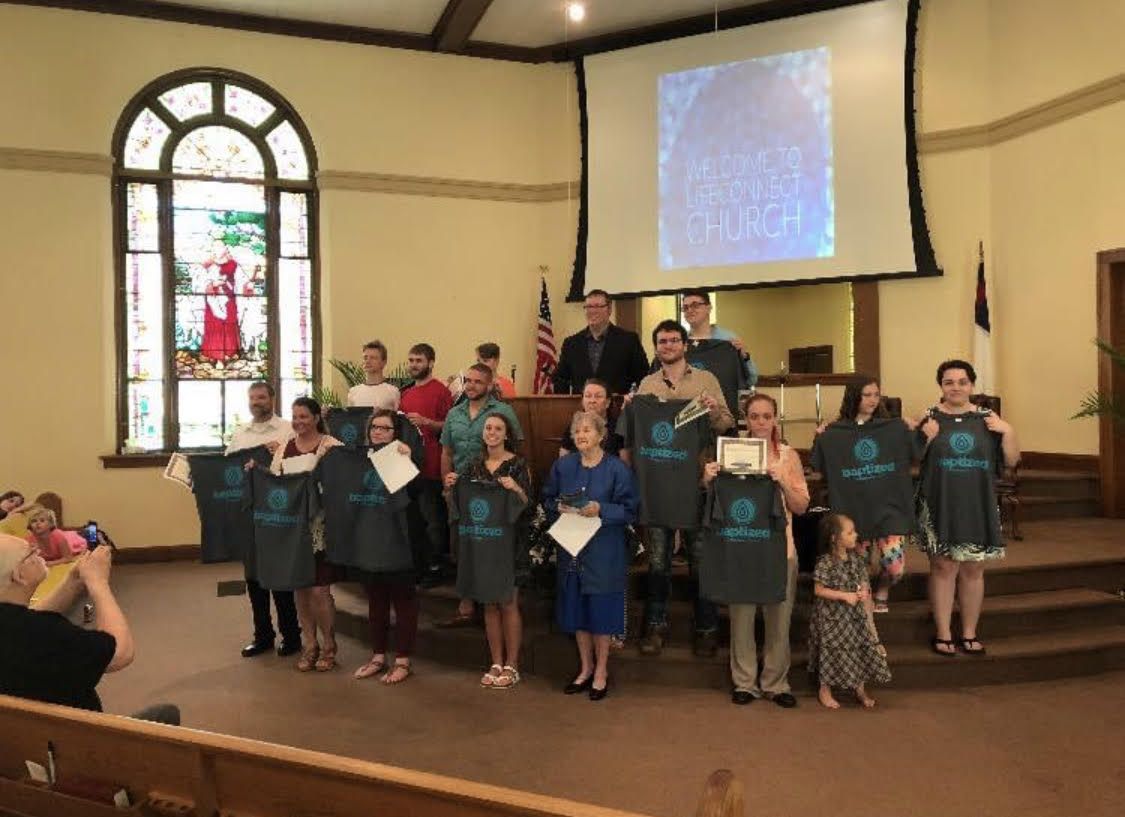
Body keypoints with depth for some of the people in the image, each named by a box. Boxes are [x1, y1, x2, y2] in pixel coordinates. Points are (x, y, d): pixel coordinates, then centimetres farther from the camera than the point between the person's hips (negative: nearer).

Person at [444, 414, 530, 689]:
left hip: (508, 542, -4)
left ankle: (511, 666, 13)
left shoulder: (517, 464, -5)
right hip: (479, 542, 4)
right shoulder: (474, 465, 9)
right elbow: (461, 504, 13)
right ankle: (496, 663, 21)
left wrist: (516, 488, -27)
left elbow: (527, 504, -9)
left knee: (508, 603, 2)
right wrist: (452, 487, -5)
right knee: (489, 604, 10)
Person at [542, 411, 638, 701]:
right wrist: (559, 507, -10)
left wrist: (601, 509, -22)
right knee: (576, 609, 13)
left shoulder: (617, 468, -8)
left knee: (601, 611, 5)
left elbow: (629, 510, -8)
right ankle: (586, 667, 31)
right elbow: (547, 500, 11)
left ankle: (601, 671, 23)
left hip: (603, 551, -4)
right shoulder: (562, 466, 3)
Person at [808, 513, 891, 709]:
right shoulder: (826, 562, -19)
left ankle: (860, 689, 28)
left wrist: (864, 592, -12)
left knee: (861, 648, 10)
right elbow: (818, 590, -18)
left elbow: (863, 581, 11)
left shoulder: (856, 558, 0)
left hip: (854, 614, 6)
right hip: (831, 616, -6)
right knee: (831, 651, 4)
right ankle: (824, 690, 22)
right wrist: (844, 596, -22)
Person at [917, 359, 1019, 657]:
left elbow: (1011, 461, 4)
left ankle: (969, 634, 22)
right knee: (943, 568, 3)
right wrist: (925, 439, -14)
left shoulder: (986, 419, 3)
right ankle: (942, 634, 14)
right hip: (940, 507, -2)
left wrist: (1008, 431, -11)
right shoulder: (930, 419, 0)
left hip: (978, 507, 2)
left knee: (973, 569, 9)